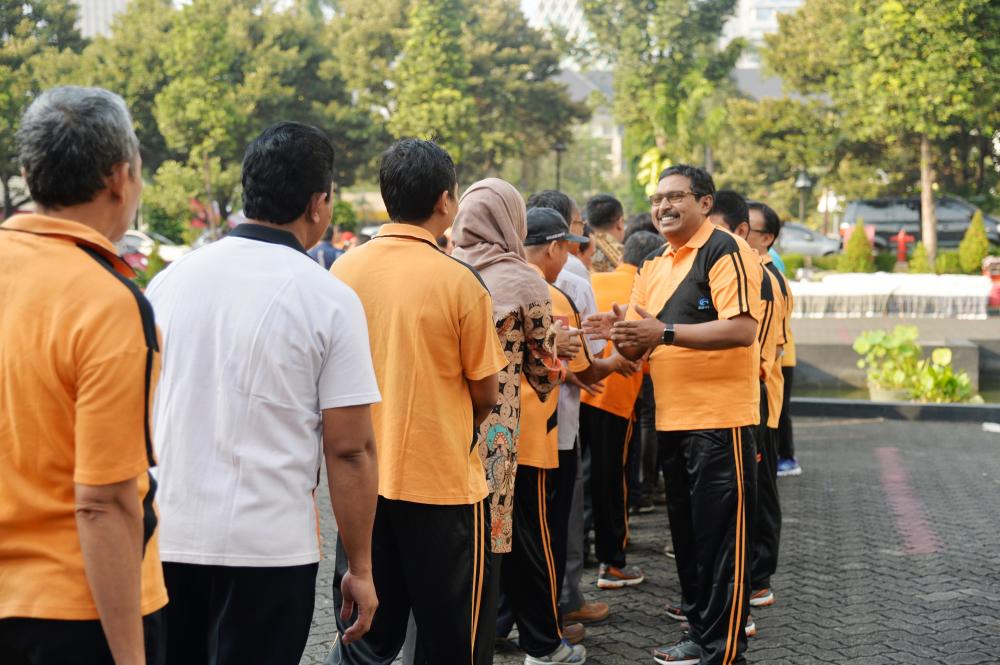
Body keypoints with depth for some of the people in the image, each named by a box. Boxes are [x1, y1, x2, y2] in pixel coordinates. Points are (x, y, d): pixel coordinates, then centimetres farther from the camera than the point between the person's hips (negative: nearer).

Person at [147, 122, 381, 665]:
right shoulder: (330, 299, -9)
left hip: (164, 538, 4)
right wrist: (361, 568, -1)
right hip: (267, 548, -4)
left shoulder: (171, 278, 4)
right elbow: (349, 450, -10)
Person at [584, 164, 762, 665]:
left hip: (720, 420, -8)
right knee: (686, 535, 15)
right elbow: (639, 349, 16)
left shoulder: (726, 253, -10)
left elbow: (742, 329, -22)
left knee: (720, 538, -2)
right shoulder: (653, 268, 15)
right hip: (672, 420, 8)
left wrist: (664, 331, -25)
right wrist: (620, 333, -7)